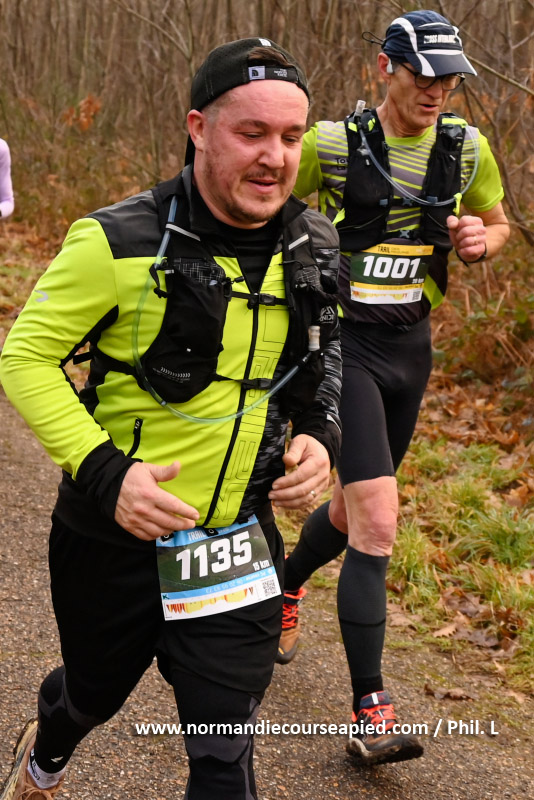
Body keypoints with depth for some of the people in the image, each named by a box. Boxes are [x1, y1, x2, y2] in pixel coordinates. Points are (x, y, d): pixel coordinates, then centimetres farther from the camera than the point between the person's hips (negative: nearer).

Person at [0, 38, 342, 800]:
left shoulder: (316, 249, -3)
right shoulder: (121, 243, -19)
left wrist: (320, 435, -4)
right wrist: (103, 472, -23)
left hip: (238, 543, 2)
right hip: (115, 535, -2)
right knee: (93, 693, 25)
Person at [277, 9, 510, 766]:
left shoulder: (466, 147, 0)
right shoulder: (334, 143, -12)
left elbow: (498, 224, 15)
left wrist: (480, 238, -7)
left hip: (411, 345, 6)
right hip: (346, 342, -5)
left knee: (354, 511, 19)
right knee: (378, 521, -15)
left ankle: (284, 590, 50)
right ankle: (370, 712, -7)